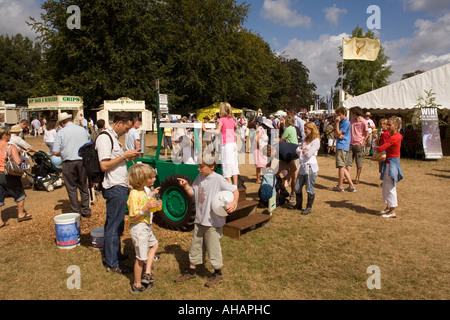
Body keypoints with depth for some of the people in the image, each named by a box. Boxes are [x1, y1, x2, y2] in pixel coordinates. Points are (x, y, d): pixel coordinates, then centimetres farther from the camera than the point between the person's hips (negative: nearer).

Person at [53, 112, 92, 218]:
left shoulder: (61, 132, -5)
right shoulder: (83, 130, 5)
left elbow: (55, 152, -7)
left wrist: (63, 154, 12)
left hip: (69, 163, -3)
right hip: (83, 161, 3)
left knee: (72, 188, 7)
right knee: (83, 186, 14)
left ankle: (76, 212, 11)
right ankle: (86, 210, 20)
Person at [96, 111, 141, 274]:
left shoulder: (113, 137, 15)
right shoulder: (104, 138, -16)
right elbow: (104, 165, -22)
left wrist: (129, 157, 6)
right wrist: (124, 155, -18)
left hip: (120, 187, 10)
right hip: (114, 188, -10)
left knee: (116, 223, 20)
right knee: (114, 225, -1)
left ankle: (112, 254, 36)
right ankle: (112, 264, 10)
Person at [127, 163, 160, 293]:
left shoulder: (143, 190, 3)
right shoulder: (134, 195, -25)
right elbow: (133, 217, -25)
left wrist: (152, 195, 8)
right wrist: (147, 207, -34)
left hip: (146, 226, 10)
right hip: (138, 228, -10)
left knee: (154, 245, 26)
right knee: (141, 257, 3)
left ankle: (147, 273, 26)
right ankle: (137, 285, 20)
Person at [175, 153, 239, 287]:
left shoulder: (218, 179, -17)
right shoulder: (199, 177, 4)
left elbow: (235, 190, -14)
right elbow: (193, 193, 12)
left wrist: (233, 203, -31)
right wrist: (186, 185, -5)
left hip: (214, 221, -7)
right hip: (199, 220, 7)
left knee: (213, 248, 6)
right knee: (195, 246, 18)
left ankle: (218, 274, 26)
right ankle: (191, 271, 35)